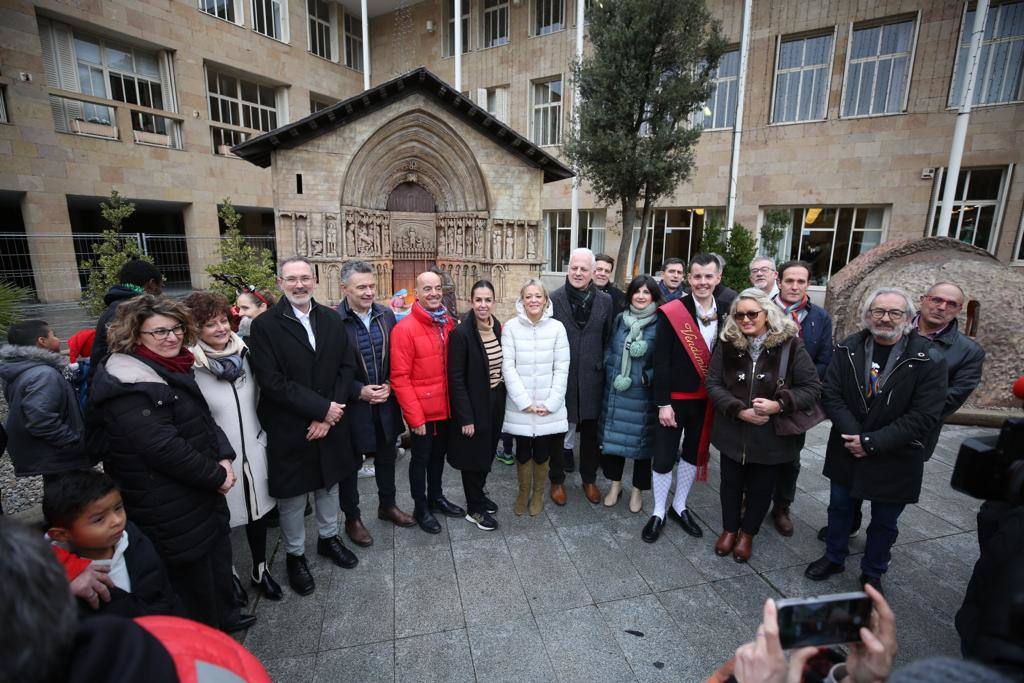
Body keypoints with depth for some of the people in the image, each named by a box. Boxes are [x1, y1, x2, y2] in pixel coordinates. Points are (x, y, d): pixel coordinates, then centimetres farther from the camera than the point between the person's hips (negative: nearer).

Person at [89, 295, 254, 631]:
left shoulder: (175, 369, 6)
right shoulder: (130, 386, -22)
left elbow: (205, 418, 10)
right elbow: (165, 448, -26)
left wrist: (225, 458, -5)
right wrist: (217, 477, -17)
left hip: (203, 491, 9)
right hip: (171, 510, -9)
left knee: (218, 555, 23)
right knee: (193, 570, 9)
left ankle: (224, 616, 44)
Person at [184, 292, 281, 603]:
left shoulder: (243, 353, -1)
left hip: (255, 452, 4)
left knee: (258, 510, 17)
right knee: (222, 518, 14)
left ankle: (260, 569, 38)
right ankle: (229, 574, 40)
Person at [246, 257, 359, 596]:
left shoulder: (331, 320, 1)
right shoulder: (264, 325, -11)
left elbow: (346, 367, -2)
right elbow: (271, 381, -18)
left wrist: (329, 415, -12)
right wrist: (321, 408, -19)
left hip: (330, 422, 4)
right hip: (289, 429, -4)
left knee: (329, 484, 21)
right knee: (292, 496, 13)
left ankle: (328, 537, 44)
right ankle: (294, 555, 36)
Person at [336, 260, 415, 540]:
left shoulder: (386, 315, 0)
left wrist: (389, 385, -6)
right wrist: (359, 391, -17)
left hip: (385, 401, 5)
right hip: (353, 405, -5)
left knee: (387, 456, 21)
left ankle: (387, 505, 44)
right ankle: (352, 518, 35)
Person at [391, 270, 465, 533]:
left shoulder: (449, 323, 2)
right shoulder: (405, 328, -16)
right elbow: (399, 377, -17)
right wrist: (415, 416, -17)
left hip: (445, 407, 6)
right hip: (421, 410, -5)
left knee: (439, 453, 21)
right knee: (421, 458, 12)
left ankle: (436, 497, 43)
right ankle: (421, 508, 32)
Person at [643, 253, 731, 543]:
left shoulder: (727, 312, 0)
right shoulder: (672, 312, -13)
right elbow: (661, 362, -13)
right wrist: (663, 403, -14)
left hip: (707, 399, 5)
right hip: (675, 398, -4)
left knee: (693, 454, 18)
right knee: (664, 457, 4)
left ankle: (679, 506, 38)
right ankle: (658, 513, 25)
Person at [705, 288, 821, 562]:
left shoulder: (790, 345, -11)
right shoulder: (727, 344, -6)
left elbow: (812, 388, -8)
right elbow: (713, 383, -7)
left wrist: (779, 404, -23)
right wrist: (739, 410, -19)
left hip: (772, 436, -1)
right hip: (733, 433, 1)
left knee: (761, 488, 17)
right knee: (731, 483, 17)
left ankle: (747, 534, 40)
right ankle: (729, 529, 40)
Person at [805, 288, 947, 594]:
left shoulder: (929, 360, -14)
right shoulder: (848, 349, -7)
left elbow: (924, 417, -17)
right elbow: (831, 395, -9)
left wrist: (872, 442, -21)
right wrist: (854, 436, -19)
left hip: (895, 457, -2)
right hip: (847, 451, 2)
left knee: (885, 522, 17)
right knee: (840, 508, 20)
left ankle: (872, 573, 39)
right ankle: (834, 557, 42)